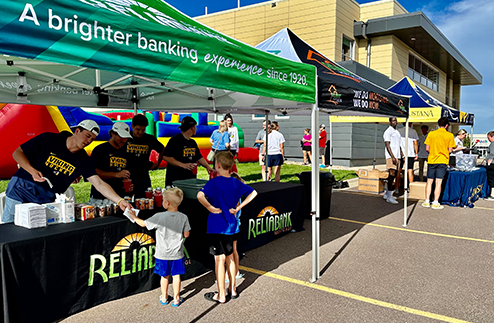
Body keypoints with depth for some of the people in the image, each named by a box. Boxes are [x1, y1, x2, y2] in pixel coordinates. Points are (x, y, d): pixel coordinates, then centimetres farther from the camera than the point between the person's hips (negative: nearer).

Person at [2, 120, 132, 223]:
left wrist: (119, 201, -24)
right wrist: (32, 171, -22)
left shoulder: (83, 160, -3)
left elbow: (100, 184, -10)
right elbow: (17, 153, -4)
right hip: (21, 190, -2)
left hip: (47, 200, 3)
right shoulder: (48, 139, -10)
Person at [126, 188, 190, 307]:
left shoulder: (159, 217, -17)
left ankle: (164, 298, 33)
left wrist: (134, 217, 12)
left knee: (164, 276, 17)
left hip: (163, 254, -1)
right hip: (177, 253, 1)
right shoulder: (183, 217, -11)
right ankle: (176, 299, 24)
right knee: (176, 276, 14)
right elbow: (186, 234, -4)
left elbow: (143, 224, -5)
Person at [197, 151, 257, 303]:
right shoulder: (236, 182, 3)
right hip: (231, 225, 6)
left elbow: (200, 195, -32)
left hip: (216, 226, -6)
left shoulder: (214, 182, -15)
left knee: (219, 259, 1)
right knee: (229, 257, 19)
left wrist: (210, 208, -18)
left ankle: (221, 295, 11)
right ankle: (233, 289, 30)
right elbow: (253, 193, 8)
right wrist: (238, 208, 3)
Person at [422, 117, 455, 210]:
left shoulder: (431, 134, 1)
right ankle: (435, 203, 1)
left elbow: (427, 148, 0)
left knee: (429, 181, 10)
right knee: (438, 182, 0)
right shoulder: (450, 135, -3)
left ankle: (427, 202, 10)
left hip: (431, 160, 2)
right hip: (442, 161, -2)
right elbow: (450, 150, -4)